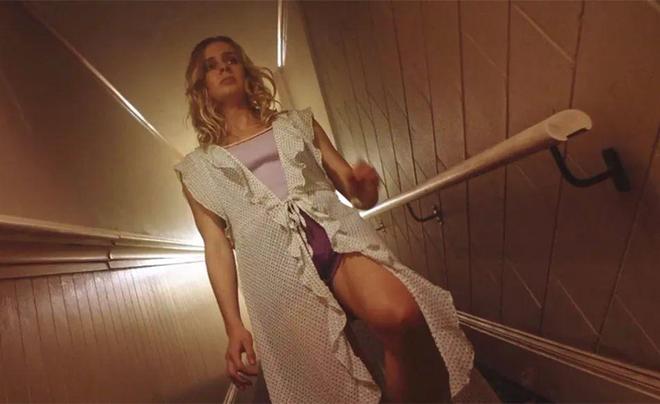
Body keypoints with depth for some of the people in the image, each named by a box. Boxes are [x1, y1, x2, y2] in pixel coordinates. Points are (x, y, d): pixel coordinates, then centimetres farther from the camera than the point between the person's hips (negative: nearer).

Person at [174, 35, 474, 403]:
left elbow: (354, 190, 20)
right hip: (275, 262, 0)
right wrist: (234, 325, 1)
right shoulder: (199, 167, 19)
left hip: (336, 232, 1)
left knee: (400, 314, -30)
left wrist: (365, 186, -5)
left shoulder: (297, 123, 24)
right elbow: (217, 247, 10)